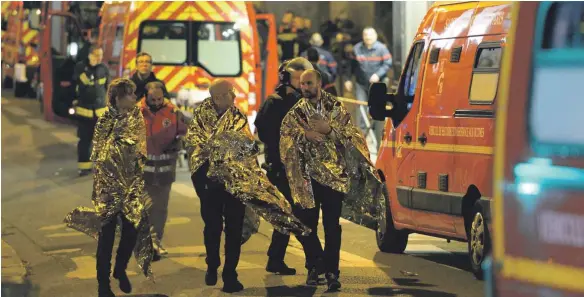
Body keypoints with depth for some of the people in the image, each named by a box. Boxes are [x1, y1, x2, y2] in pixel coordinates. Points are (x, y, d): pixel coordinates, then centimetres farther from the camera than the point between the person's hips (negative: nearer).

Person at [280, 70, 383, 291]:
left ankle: (331, 272, -2)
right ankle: (313, 267, 21)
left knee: (332, 226, -5)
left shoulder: (335, 107, 6)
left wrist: (329, 128, -17)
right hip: (308, 175, 2)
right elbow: (286, 132, -5)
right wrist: (304, 134, -21)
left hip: (334, 173, -2)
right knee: (307, 224, 4)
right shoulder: (296, 112, 8)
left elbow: (350, 132, -2)